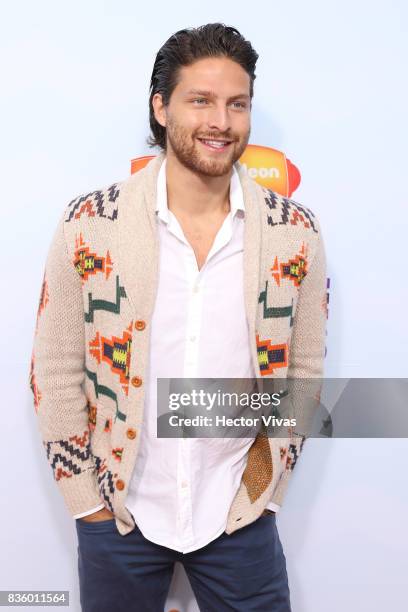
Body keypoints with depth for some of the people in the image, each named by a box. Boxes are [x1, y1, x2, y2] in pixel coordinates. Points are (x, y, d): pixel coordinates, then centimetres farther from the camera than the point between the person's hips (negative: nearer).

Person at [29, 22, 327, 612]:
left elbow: (303, 368, 2)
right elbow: (56, 372, -4)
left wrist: (264, 489, 2)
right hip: (119, 515, 0)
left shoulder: (296, 233, -7)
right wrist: (87, 499, -2)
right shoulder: (88, 225, -11)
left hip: (240, 517, 1)